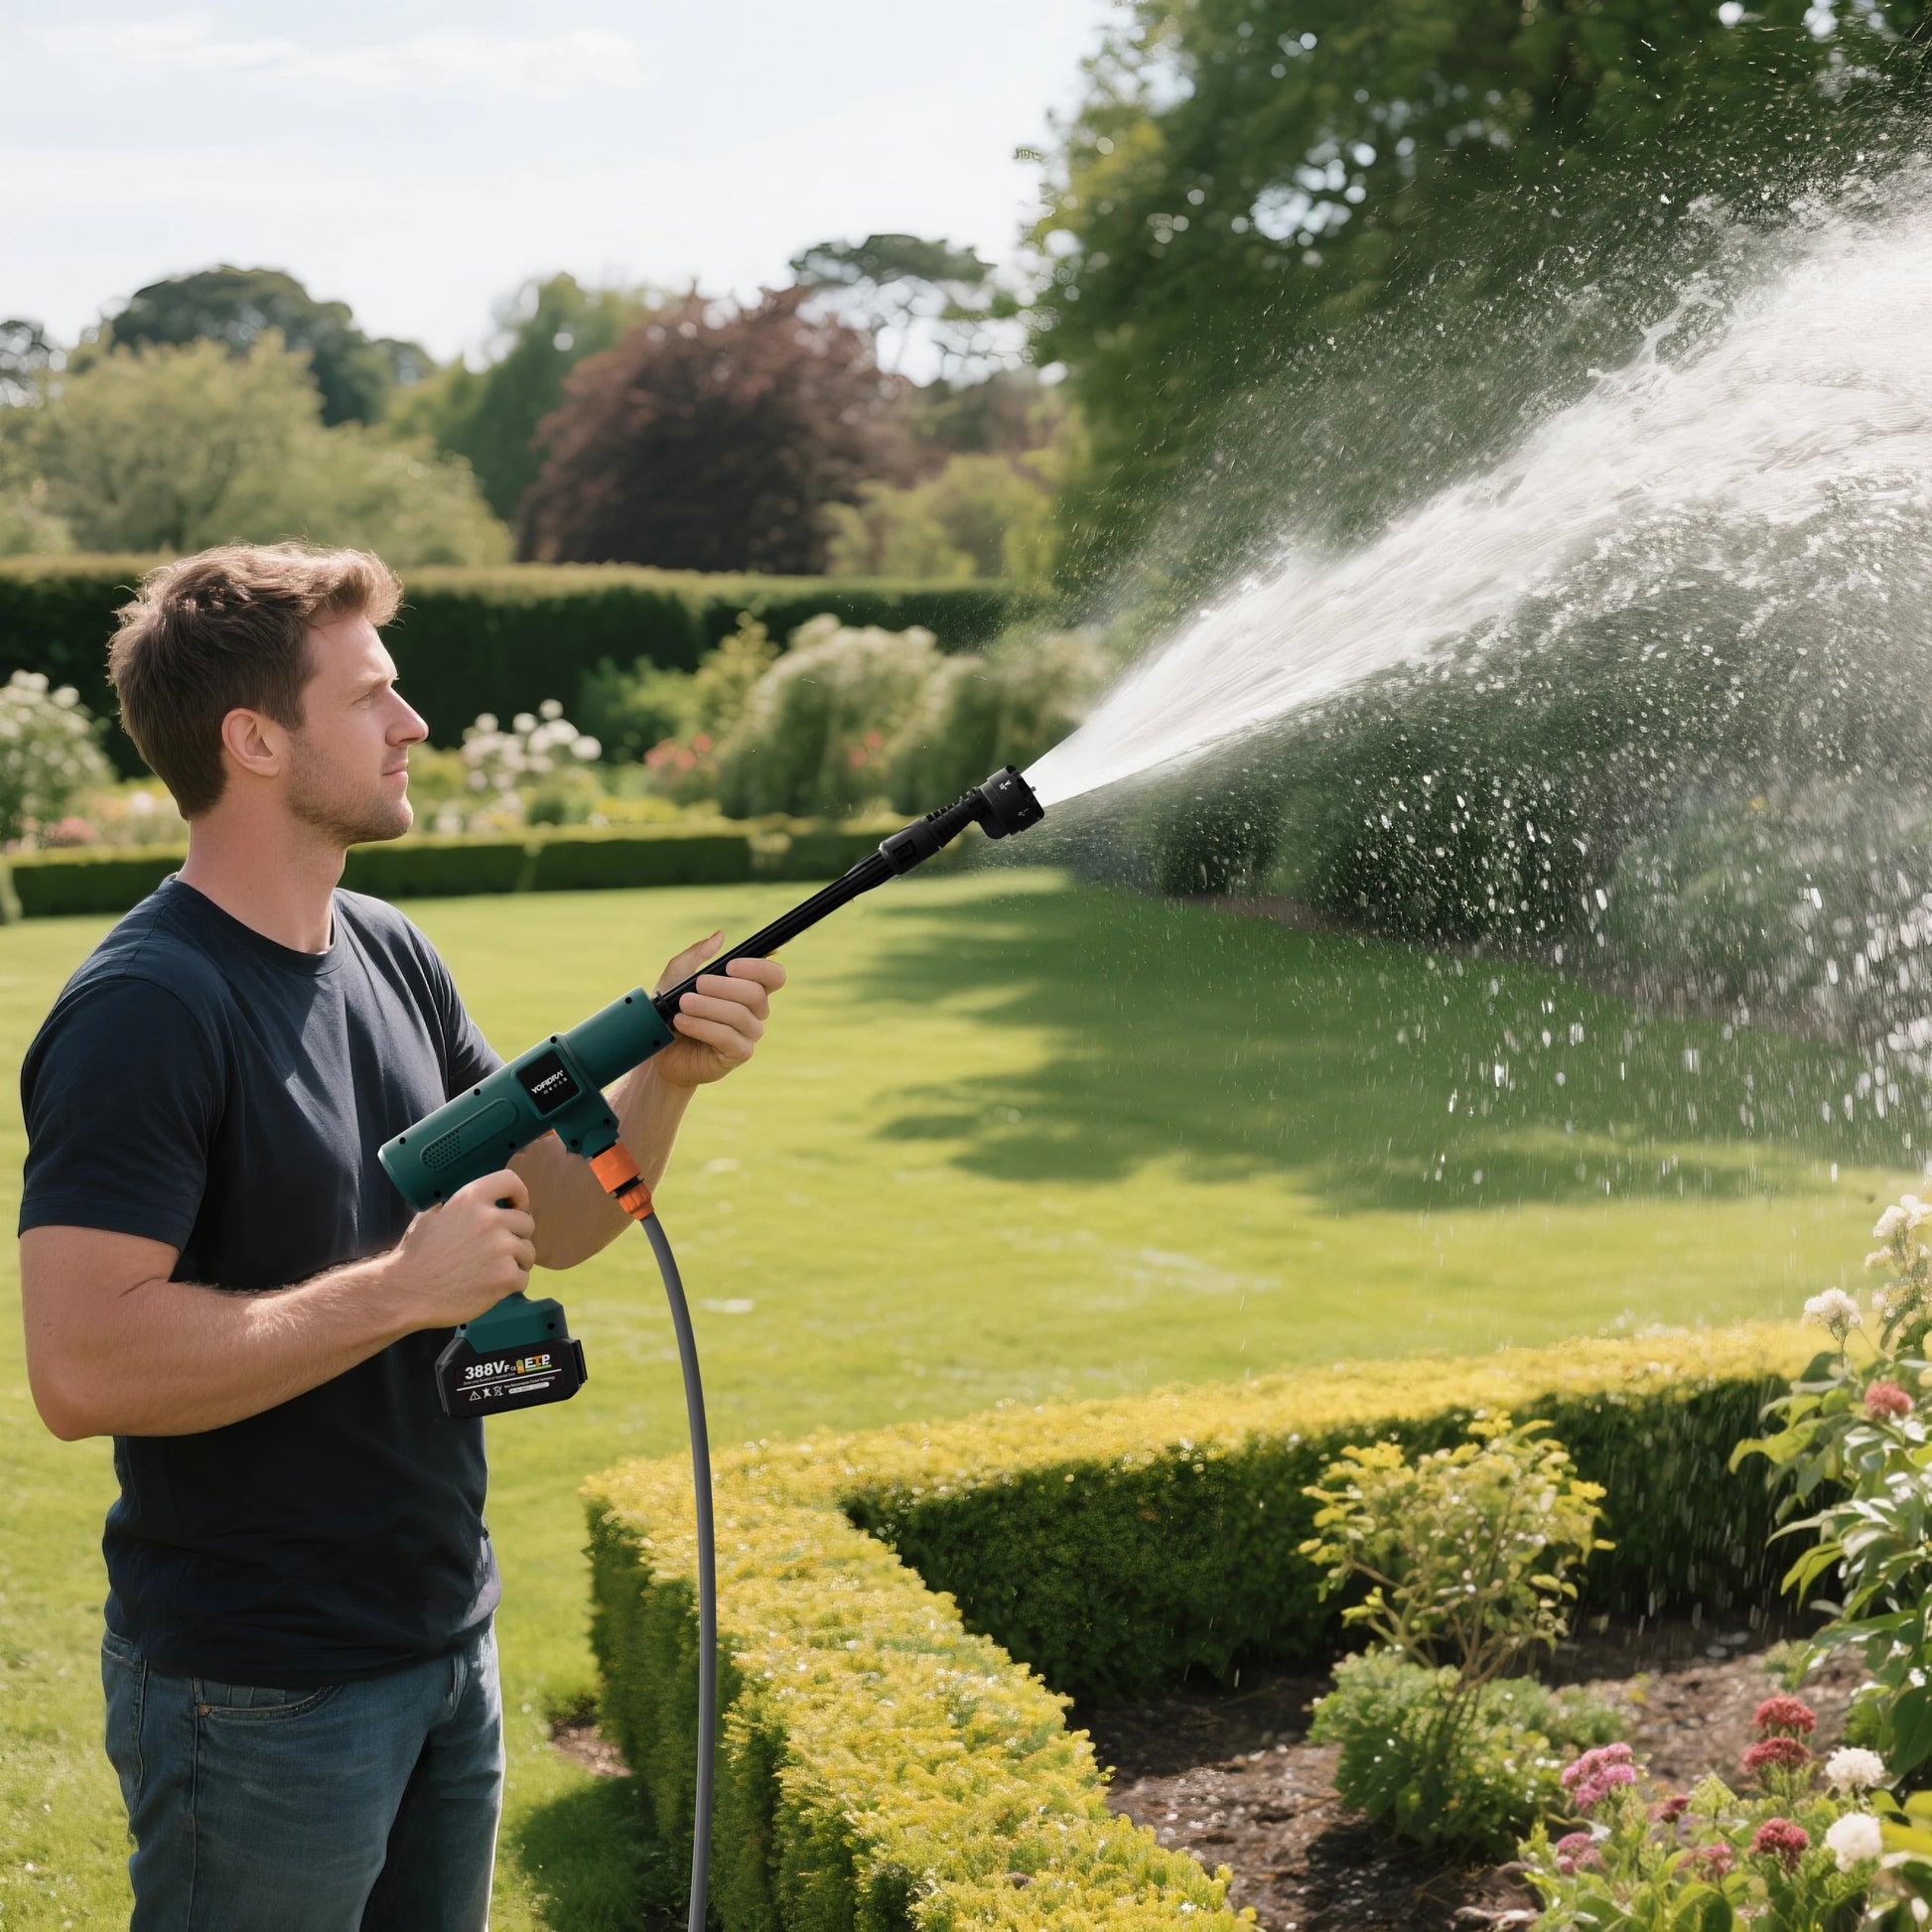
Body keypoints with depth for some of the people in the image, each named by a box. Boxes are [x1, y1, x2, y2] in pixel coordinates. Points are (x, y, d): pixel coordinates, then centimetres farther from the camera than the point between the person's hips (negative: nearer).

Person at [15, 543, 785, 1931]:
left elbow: (558, 1218, 9)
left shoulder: (391, 953, 5)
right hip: (260, 1696, -8)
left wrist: (667, 1073, -8)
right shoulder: (143, 1012, -20)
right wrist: (401, 1287, -25)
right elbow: (82, 1367, -29)